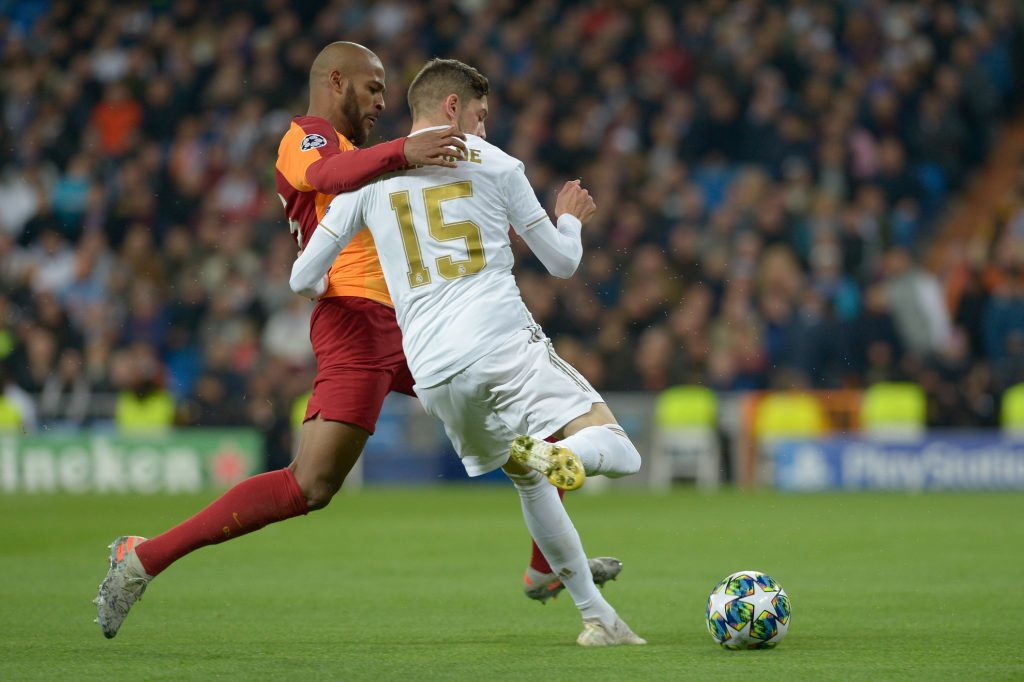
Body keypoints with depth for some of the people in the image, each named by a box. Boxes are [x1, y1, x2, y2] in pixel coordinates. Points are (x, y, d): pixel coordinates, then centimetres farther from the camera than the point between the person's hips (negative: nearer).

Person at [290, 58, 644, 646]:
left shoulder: (369, 175, 14)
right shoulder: (492, 162, 8)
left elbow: (304, 279, 15)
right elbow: (563, 262, 15)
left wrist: (331, 294, 39)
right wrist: (570, 219, 37)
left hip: (434, 376, 4)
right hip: (507, 345, -4)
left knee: (530, 480, 23)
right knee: (619, 453, -1)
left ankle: (596, 616, 15)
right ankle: (561, 457, -36)